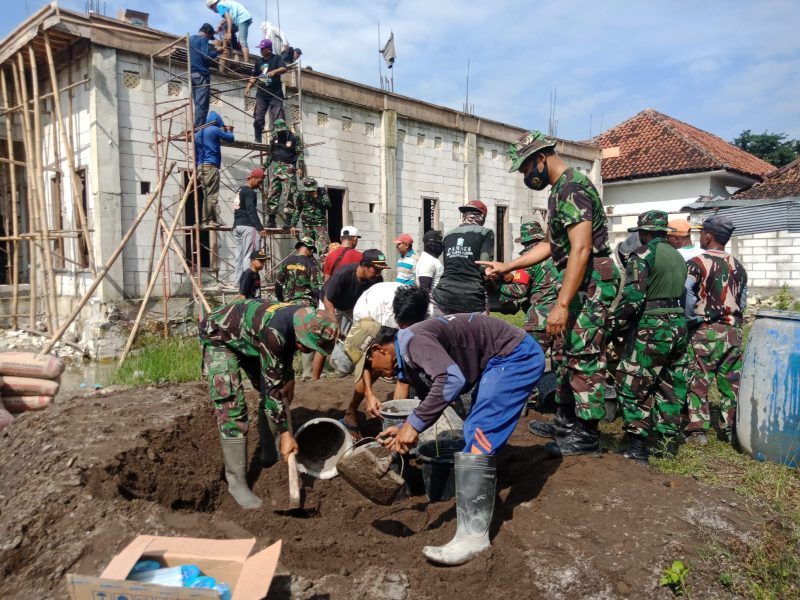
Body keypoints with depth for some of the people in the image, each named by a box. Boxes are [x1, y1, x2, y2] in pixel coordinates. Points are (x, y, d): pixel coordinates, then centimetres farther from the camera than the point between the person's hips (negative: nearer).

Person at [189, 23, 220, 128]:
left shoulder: (190, 38, 19)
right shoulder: (203, 39, -6)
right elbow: (206, 56, -16)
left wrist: (211, 48, 26)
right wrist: (217, 51, -1)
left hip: (192, 73, 8)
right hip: (202, 74, -8)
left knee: (197, 103, 8)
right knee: (202, 104, -11)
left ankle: (196, 127, 4)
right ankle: (199, 128, -16)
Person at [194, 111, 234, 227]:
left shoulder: (198, 133, 23)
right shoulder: (214, 129, -1)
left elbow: (196, 152, 24)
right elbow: (230, 138, 6)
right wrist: (229, 130, 26)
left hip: (200, 167, 8)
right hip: (211, 165, -8)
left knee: (207, 195, 9)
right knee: (212, 195, -11)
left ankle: (206, 220, 5)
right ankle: (210, 220, -16)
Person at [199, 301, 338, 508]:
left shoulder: (304, 320, -16)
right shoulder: (274, 331, -39)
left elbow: (288, 347, 9)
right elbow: (271, 385, -34)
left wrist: (289, 377, 0)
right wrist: (285, 433, -29)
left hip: (248, 339, 8)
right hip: (218, 338, -8)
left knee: (282, 386, 9)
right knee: (232, 405, -18)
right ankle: (236, 481, -10)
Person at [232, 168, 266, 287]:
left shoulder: (240, 190, 21)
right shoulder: (250, 192, -9)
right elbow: (252, 211, -19)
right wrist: (260, 228, -24)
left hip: (237, 226, 9)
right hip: (247, 226, -9)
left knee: (239, 255, 8)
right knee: (248, 255, -11)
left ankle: (237, 281, 8)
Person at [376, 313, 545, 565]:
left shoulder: (413, 340, -21)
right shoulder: (408, 359, 10)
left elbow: (451, 379, -36)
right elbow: (433, 396, 17)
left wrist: (414, 424, -32)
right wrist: (406, 429, 3)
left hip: (517, 355, -11)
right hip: (501, 359, 11)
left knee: (478, 437, -15)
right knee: (476, 432, 22)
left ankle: (473, 536, -15)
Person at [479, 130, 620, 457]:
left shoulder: (572, 188, -17)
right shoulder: (561, 188, 16)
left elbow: (581, 250, -25)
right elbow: (553, 245, 22)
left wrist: (561, 304, -27)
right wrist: (506, 266, 22)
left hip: (590, 284, -11)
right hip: (579, 283, 11)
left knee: (585, 358, -4)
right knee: (570, 353, 16)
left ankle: (587, 436, 7)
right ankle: (566, 422, 28)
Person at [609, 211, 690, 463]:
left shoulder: (643, 254, -10)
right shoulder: (678, 256, 15)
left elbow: (632, 297, -19)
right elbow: (683, 294, 18)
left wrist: (616, 326, -8)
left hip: (651, 329, -8)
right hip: (679, 326, 8)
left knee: (633, 387, -2)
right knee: (670, 386, 15)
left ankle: (637, 448, -3)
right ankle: (669, 441, 23)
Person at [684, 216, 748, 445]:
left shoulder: (697, 262, -9)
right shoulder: (738, 266, 10)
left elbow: (685, 295, -18)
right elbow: (743, 299, 13)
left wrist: (691, 317, -5)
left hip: (707, 330, -5)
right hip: (733, 330, 5)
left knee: (699, 381, 1)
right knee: (732, 381, 11)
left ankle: (697, 430, 2)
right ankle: (733, 429, 17)